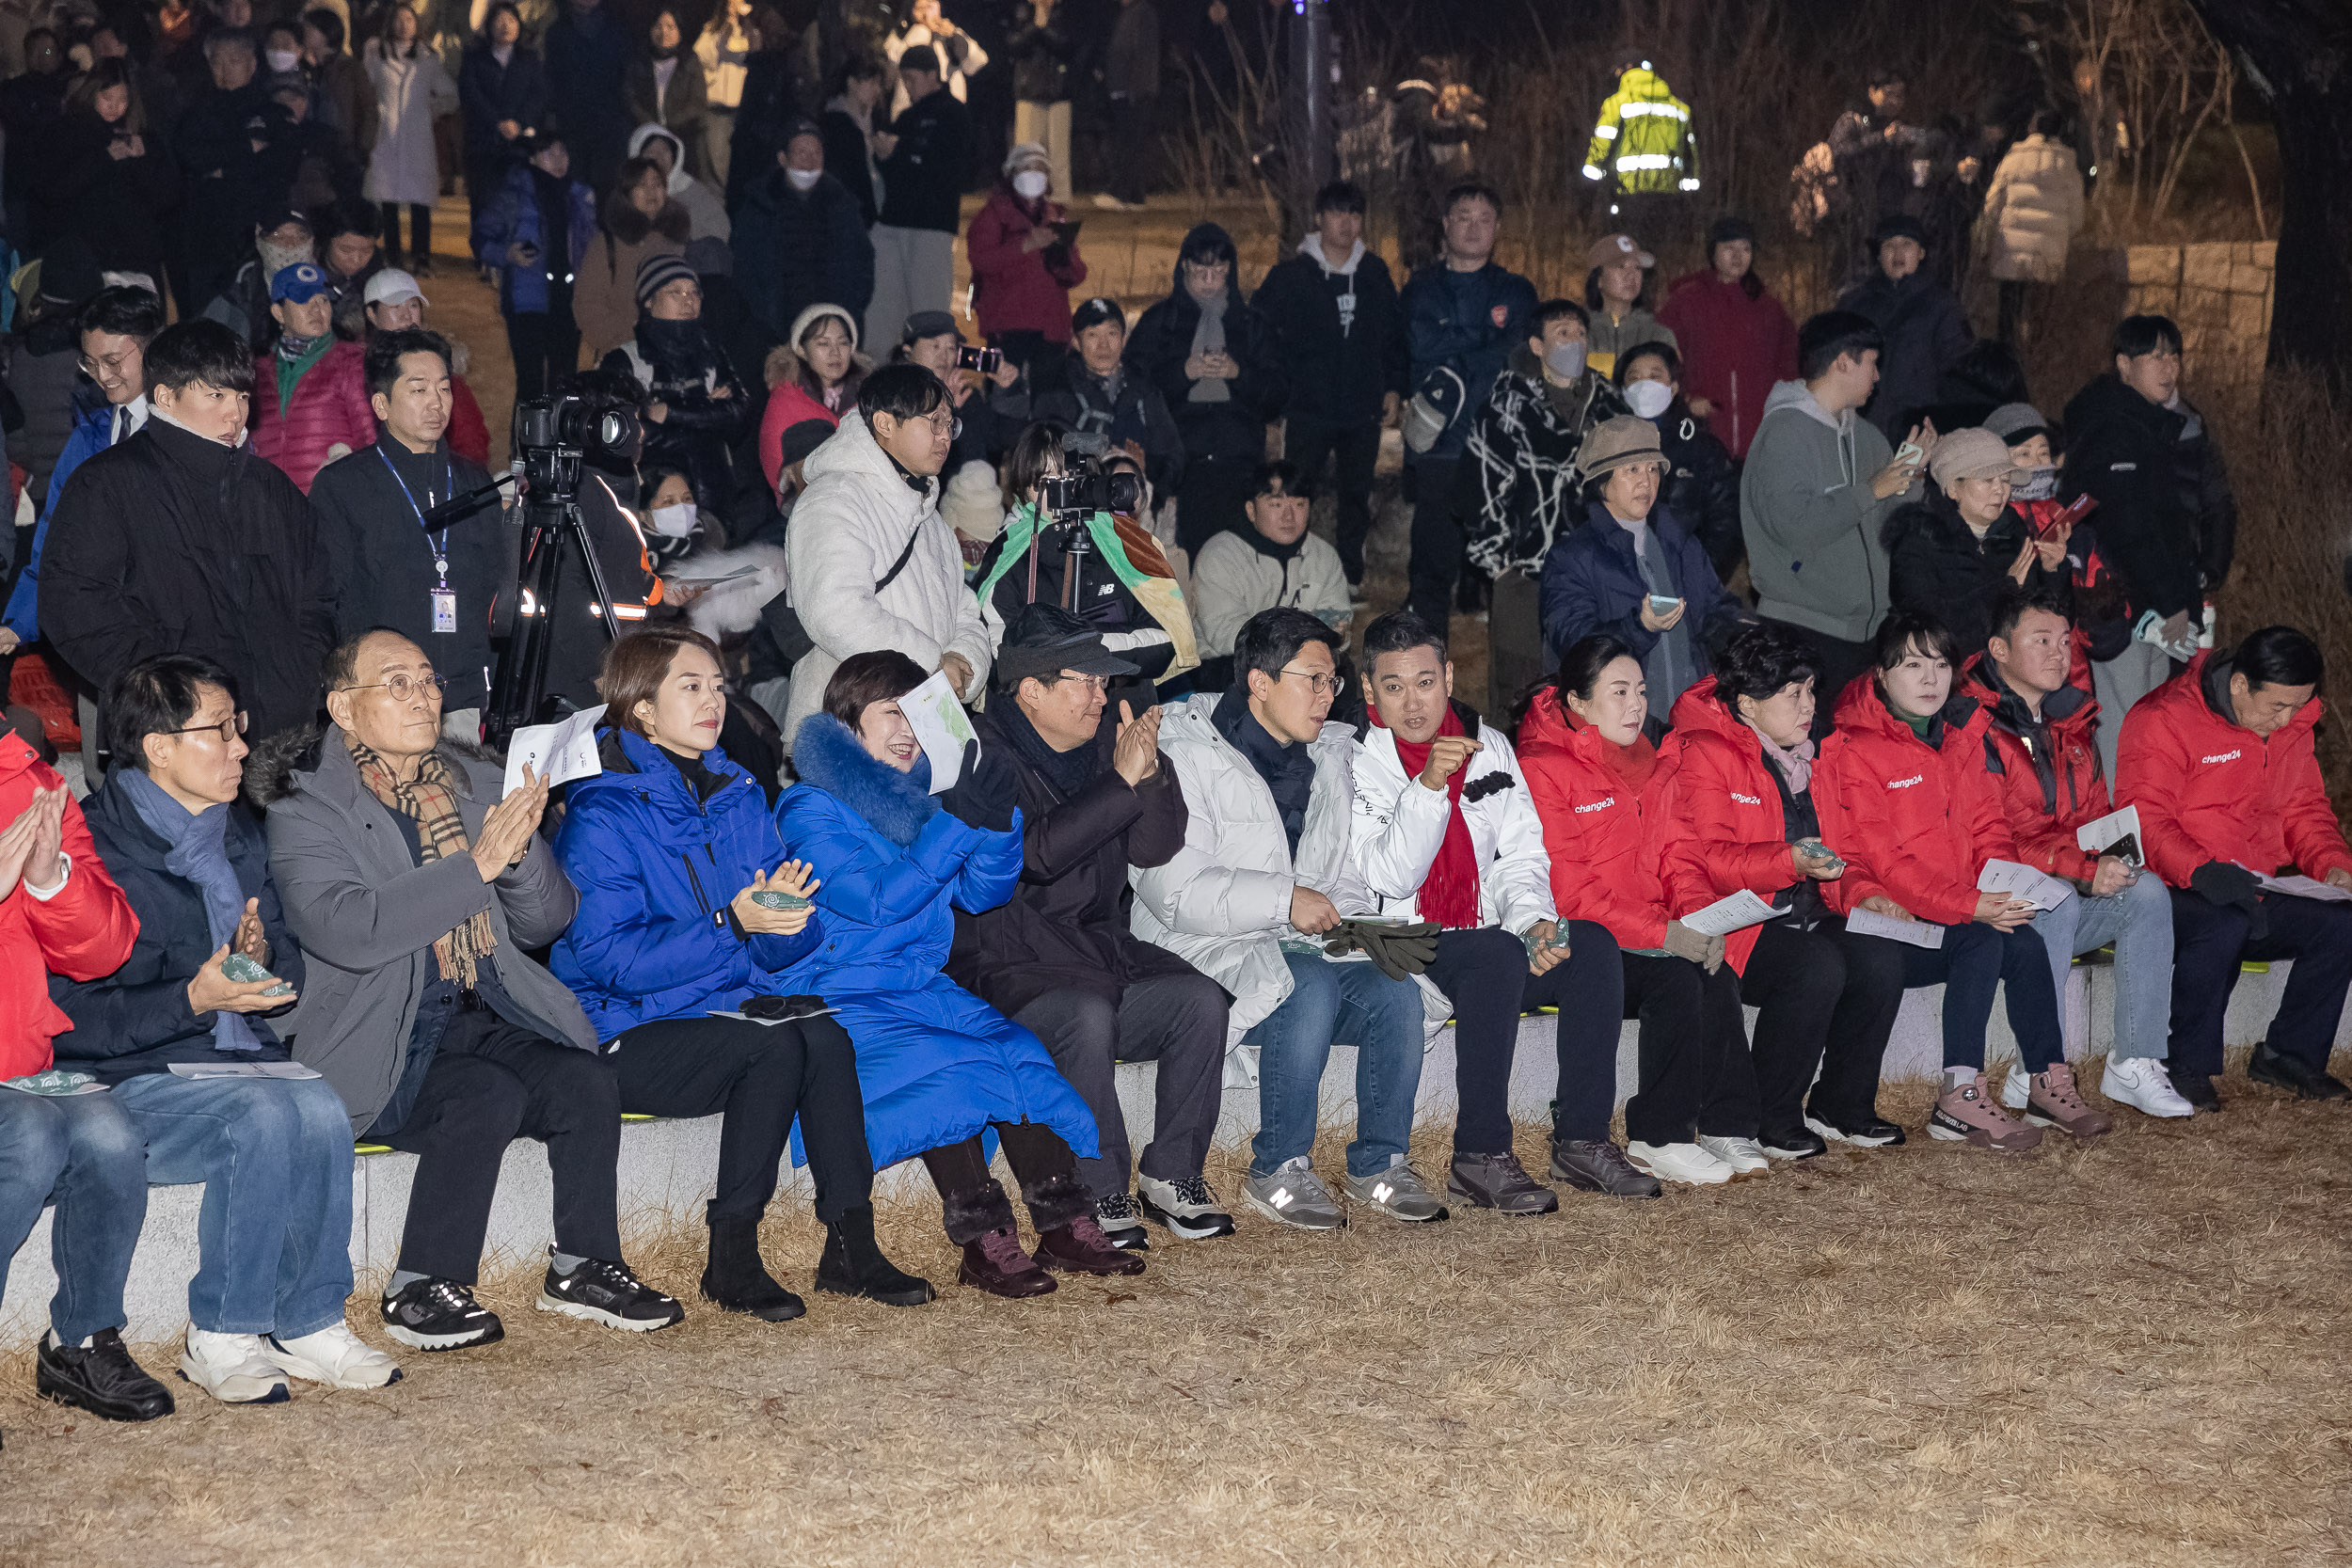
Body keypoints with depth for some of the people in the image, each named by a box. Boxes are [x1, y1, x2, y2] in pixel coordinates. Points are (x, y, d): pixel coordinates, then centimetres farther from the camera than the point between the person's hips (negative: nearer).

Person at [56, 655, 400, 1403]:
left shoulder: (238, 838, 16)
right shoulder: (93, 849, -8)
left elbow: (288, 972, 21)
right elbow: (70, 1017, -15)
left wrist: (263, 960, -3)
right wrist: (194, 999, -23)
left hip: (242, 1060, 6)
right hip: (127, 1081, -6)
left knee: (319, 1108, -26)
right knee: (266, 1117, -32)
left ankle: (310, 1324, -16)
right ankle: (219, 1339, -19)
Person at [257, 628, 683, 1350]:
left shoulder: (477, 784, 14)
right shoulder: (308, 805, -3)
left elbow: (547, 922, 12)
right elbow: (345, 929, -21)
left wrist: (520, 845, -9)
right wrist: (477, 864, -22)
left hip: (486, 1017, 5)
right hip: (378, 1039, -5)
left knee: (587, 1080, -21)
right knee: (488, 1097, -30)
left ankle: (582, 1268, -4)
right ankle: (420, 1291, -15)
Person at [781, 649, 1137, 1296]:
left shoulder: (915, 796, 15)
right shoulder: (810, 809, -6)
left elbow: (980, 894, 9)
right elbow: (877, 900, -19)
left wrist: (999, 819, -10)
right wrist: (959, 820, -24)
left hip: (926, 988, 6)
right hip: (842, 1003, -6)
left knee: (1017, 1050, -20)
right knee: (945, 1069, -31)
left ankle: (1064, 1223, -24)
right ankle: (982, 1242, -27)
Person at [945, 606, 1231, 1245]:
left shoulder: (1103, 738, 10)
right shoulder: (980, 756, -10)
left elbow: (1155, 849, 4)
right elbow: (1035, 851, -24)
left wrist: (1152, 772, -14)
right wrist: (1121, 781, -24)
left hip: (1098, 947, 6)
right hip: (1005, 965, -6)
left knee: (1199, 999, -17)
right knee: (1086, 1015, -34)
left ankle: (1171, 1174, -6)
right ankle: (1099, 1192, -21)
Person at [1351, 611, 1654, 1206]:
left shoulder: (1488, 745, 10)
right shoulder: (1355, 760, -7)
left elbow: (1521, 854, 10)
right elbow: (1389, 879, -16)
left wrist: (1534, 921, -10)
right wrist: (1428, 785, -28)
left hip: (1487, 942, 6)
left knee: (1591, 944, -18)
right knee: (1498, 957, -33)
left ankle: (1582, 1139, -14)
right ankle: (1480, 1157, -28)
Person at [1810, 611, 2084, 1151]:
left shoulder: (1961, 734, 12)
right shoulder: (1854, 751, -12)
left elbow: (1987, 825, 12)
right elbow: (1886, 862, -19)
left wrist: (2005, 887, -10)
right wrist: (1970, 906, -26)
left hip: (1961, 913, 6)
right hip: (1890, 920, -6)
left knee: (2025, 942, -20)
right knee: (1983, 943, -28)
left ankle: (2050, 1085, -9)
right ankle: (1960, 1099, -27)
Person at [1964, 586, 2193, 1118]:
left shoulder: (2070, 722, 15)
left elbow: (2094, 816, 21)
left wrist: (2116, 855, -3)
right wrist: (2081, 871, -24)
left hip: (2074, 894, 7)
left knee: (2148, 891, -18)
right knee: (2058, 905, -35)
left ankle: (2134, 1065, -18)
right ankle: (2034, 1078, -30)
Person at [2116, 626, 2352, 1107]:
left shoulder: (2291, 726, 11)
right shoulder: (2164, 720, -13)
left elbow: (2305, 808, 20)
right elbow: (2146, 822, -20)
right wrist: (2200, 871, -36)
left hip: (2255, 895, 7)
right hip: (2172, 893, -7)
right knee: (2224, 924, -38)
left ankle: (2290, 1053, 2)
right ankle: (2190, 1067, -19)